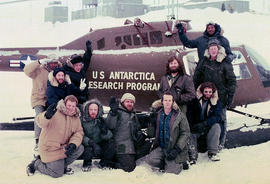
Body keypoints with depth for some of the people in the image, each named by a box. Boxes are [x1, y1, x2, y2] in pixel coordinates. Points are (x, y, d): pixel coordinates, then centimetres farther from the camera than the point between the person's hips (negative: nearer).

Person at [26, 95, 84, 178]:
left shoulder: (76, 118, 4)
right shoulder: (55, 113, -19)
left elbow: (79, 132, 2)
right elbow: (41, 122, -34)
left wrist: (73, 144, -19)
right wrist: (47, 116, -59)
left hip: (64, 147, 7)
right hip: (50, 148, -7)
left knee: (80, 148, -15)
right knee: (57, 174, -9)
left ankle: (62, 165, 6)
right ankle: (36, 164, 17)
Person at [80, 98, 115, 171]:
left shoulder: (102, 120, -1)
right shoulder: (82, 121, -9)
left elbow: (109, 136, -8)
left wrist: (104, 130, -30)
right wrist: (91, 143, -36)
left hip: (101, 147, 3)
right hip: (87, 146, -3)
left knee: (111, 146, -24)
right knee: (87, 150, -35)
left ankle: (104, 163, 8)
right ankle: (87, 163, 4)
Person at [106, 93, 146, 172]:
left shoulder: (134, 115, 25)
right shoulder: (118, 112, 1)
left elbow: (137, 129, 31)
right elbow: (110, 126, -13)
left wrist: (140, 135, 9)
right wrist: (113, 112, -25)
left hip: (132, 146, 8)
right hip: (122, 147, -8)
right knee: (129, 167, -17)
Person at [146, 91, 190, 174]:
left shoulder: (180, 116, -4)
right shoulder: (158, 115, 8)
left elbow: (186, 133, -8)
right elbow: (151, 134, 11)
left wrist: (177, 149, -18)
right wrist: (151, 123, -8)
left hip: (174, 149, -4)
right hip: (161, 148, 4)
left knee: (170, 172, -18)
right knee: (150, 160, -24)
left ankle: (180, 164, 17)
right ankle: (166, 164, 7)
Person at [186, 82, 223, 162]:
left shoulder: (216, 102, 0)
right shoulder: (195, 101, 1)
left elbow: (216, 117, -15)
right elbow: (189, 114, -3)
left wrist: (203, 124, -30)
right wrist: (191, 126, -24)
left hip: (210, 127, 0)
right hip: (196, 126, 0)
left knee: (216, 126, -31)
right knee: (189, 131, -28)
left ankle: (212, 153, -24)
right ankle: (193, 155, -25)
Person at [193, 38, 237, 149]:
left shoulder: (225, 63, -3)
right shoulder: (204, 62, 7)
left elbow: (231, 80, -1)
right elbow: (196, 78, 14)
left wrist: (231, 94, -8)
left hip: (221, 96, -3)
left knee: (221, 118, 2)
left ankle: (221, 142, 11)